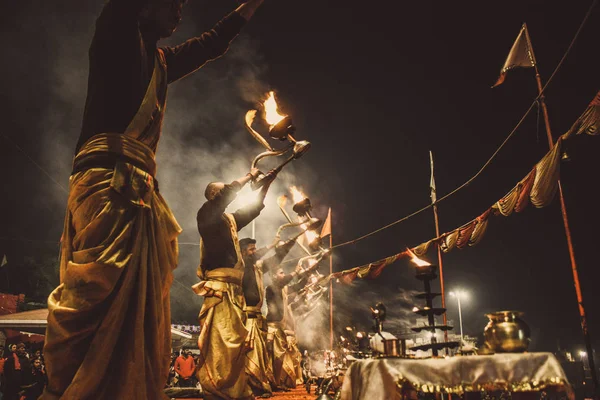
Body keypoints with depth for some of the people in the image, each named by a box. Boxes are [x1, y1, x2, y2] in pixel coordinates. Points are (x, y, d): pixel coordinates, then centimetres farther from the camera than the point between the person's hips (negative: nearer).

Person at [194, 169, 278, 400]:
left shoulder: (229, 220, 22)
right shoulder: (206, 214, 0)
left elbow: (253, 209, 33)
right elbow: (228, 193, -14)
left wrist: (266, 184, 29)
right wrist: (250, 176, -2)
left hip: (234, 288, 8)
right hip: (218, 286, -8)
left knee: (234, 340, 8)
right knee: (219, 340, -14)